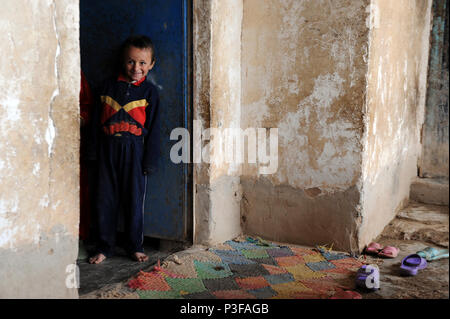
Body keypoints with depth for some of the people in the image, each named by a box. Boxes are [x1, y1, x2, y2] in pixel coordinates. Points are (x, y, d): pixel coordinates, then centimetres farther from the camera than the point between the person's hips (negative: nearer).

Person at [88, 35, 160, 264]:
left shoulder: (149, 91, 2)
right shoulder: (110, 86, 8)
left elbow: (152, 128, 1)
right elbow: (98, 118, 10)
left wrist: (150, 160, -3)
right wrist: (96, 149, 4)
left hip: (134, 149, -2)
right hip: (108, 148, 2)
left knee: (134, 200, 4)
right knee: (106, 199, 5)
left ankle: (135, 246, 19)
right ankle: (104, 247, 17)